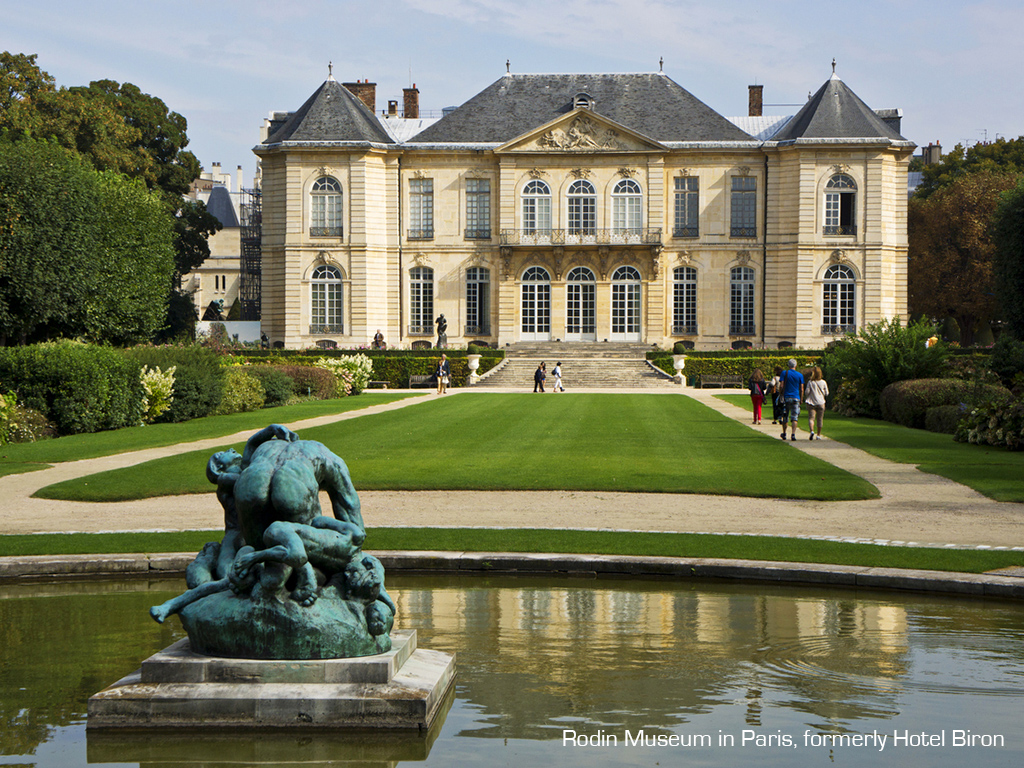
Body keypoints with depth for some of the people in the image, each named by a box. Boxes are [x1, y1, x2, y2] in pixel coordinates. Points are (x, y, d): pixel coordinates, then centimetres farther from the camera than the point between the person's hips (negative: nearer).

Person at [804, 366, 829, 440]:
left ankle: (812, 431, -28)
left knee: (811, 418, -4)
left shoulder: (810, 382, -5)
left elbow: (807, 392, -8)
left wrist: (806, 398, 12)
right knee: (819, 419, 10)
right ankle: (818, 435, 13)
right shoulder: (823, 382, 0)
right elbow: (826, 393, 4)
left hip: (811, 403, -1)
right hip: (821, 403, 1)